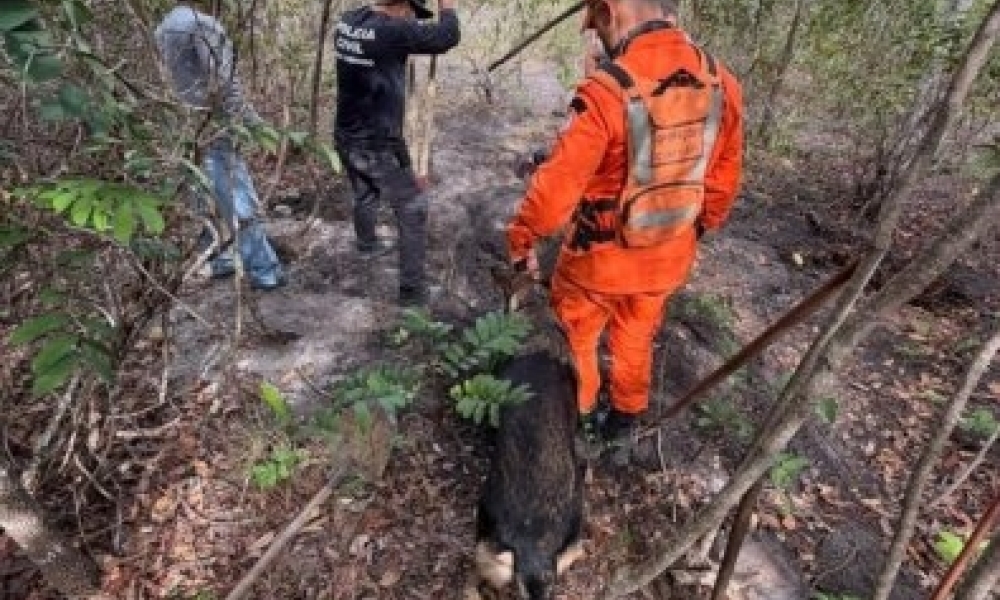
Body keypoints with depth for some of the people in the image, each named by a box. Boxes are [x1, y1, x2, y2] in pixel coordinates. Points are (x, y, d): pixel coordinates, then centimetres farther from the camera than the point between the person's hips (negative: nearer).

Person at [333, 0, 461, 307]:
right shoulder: (393, 30, -23)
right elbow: (448, 36, -15)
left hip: (346, 139, 8)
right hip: (378, 146, -8)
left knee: (365, 196, 32)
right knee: (413, 212, 5)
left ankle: (367, 244, 58)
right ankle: (413, 290, 10)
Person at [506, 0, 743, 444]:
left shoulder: (606, 91, -29)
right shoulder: (722, 83, -9)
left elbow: (556, 184, -23)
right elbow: (723, 180, 2)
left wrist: (520, 239, -7)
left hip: (599, 259, -5)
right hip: (669, 259, 5)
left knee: (576, 340, 23)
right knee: (635, 342, 27)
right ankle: (623, 422, 46)